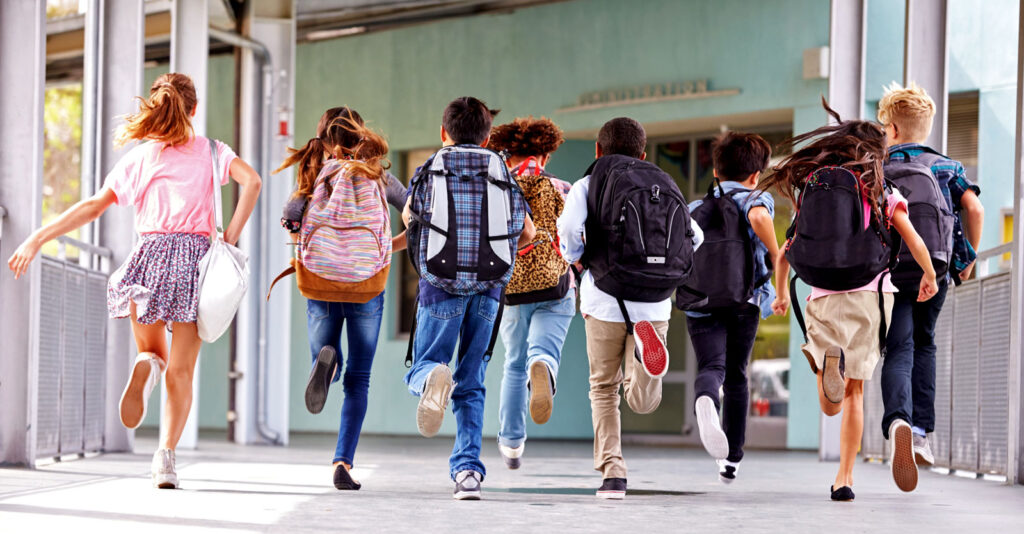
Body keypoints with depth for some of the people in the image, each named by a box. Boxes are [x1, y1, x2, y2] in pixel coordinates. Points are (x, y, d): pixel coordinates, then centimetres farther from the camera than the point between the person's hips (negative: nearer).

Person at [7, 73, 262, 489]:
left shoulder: (140, 157, 10)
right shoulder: (210, 151, 9)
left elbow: (94, 206, 3)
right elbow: (251, 180, -8)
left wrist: (37, 240, 4)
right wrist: (230, 237, -4)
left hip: (151, 255, 1)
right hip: (195, 256, -1)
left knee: (153, 351, 19)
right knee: (180, 370, 4)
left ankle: (147, 366, -20)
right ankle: (166, 455, -11)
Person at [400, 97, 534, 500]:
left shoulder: (429, 172, 6)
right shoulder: (503, 175, 10)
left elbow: (408, 217, 22)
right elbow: (527, 232, 19)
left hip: (442, 283, -2)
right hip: (489, 286, 2)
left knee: (421, 368, 9)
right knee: (471, 384, 11)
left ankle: (432, 377, -29)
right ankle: (467, 469, -2)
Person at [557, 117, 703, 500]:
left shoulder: (587, 185, 6)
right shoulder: (663, 185, 15)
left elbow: (570, 228, -13)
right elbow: (694, 236, 8)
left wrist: (574, 257, 6)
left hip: (606, 299, -1)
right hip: (654, 301, 2)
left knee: (604, 389, 14)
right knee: (643, 402, 2)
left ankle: (612, 473, 2)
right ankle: (645, 347, -30)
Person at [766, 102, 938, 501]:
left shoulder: (810, 189, 9)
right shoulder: (881, 193, 2)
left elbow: (785, 254, 12)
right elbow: (915, 243, -3)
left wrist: (781, 293, 28)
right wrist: (929, 277, 16)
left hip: (823, 299, 1)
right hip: (871, 295, -1)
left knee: (831, 404, 1)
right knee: (855, 391, 13)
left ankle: (827, 360, -34)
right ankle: (844, 476, 4)